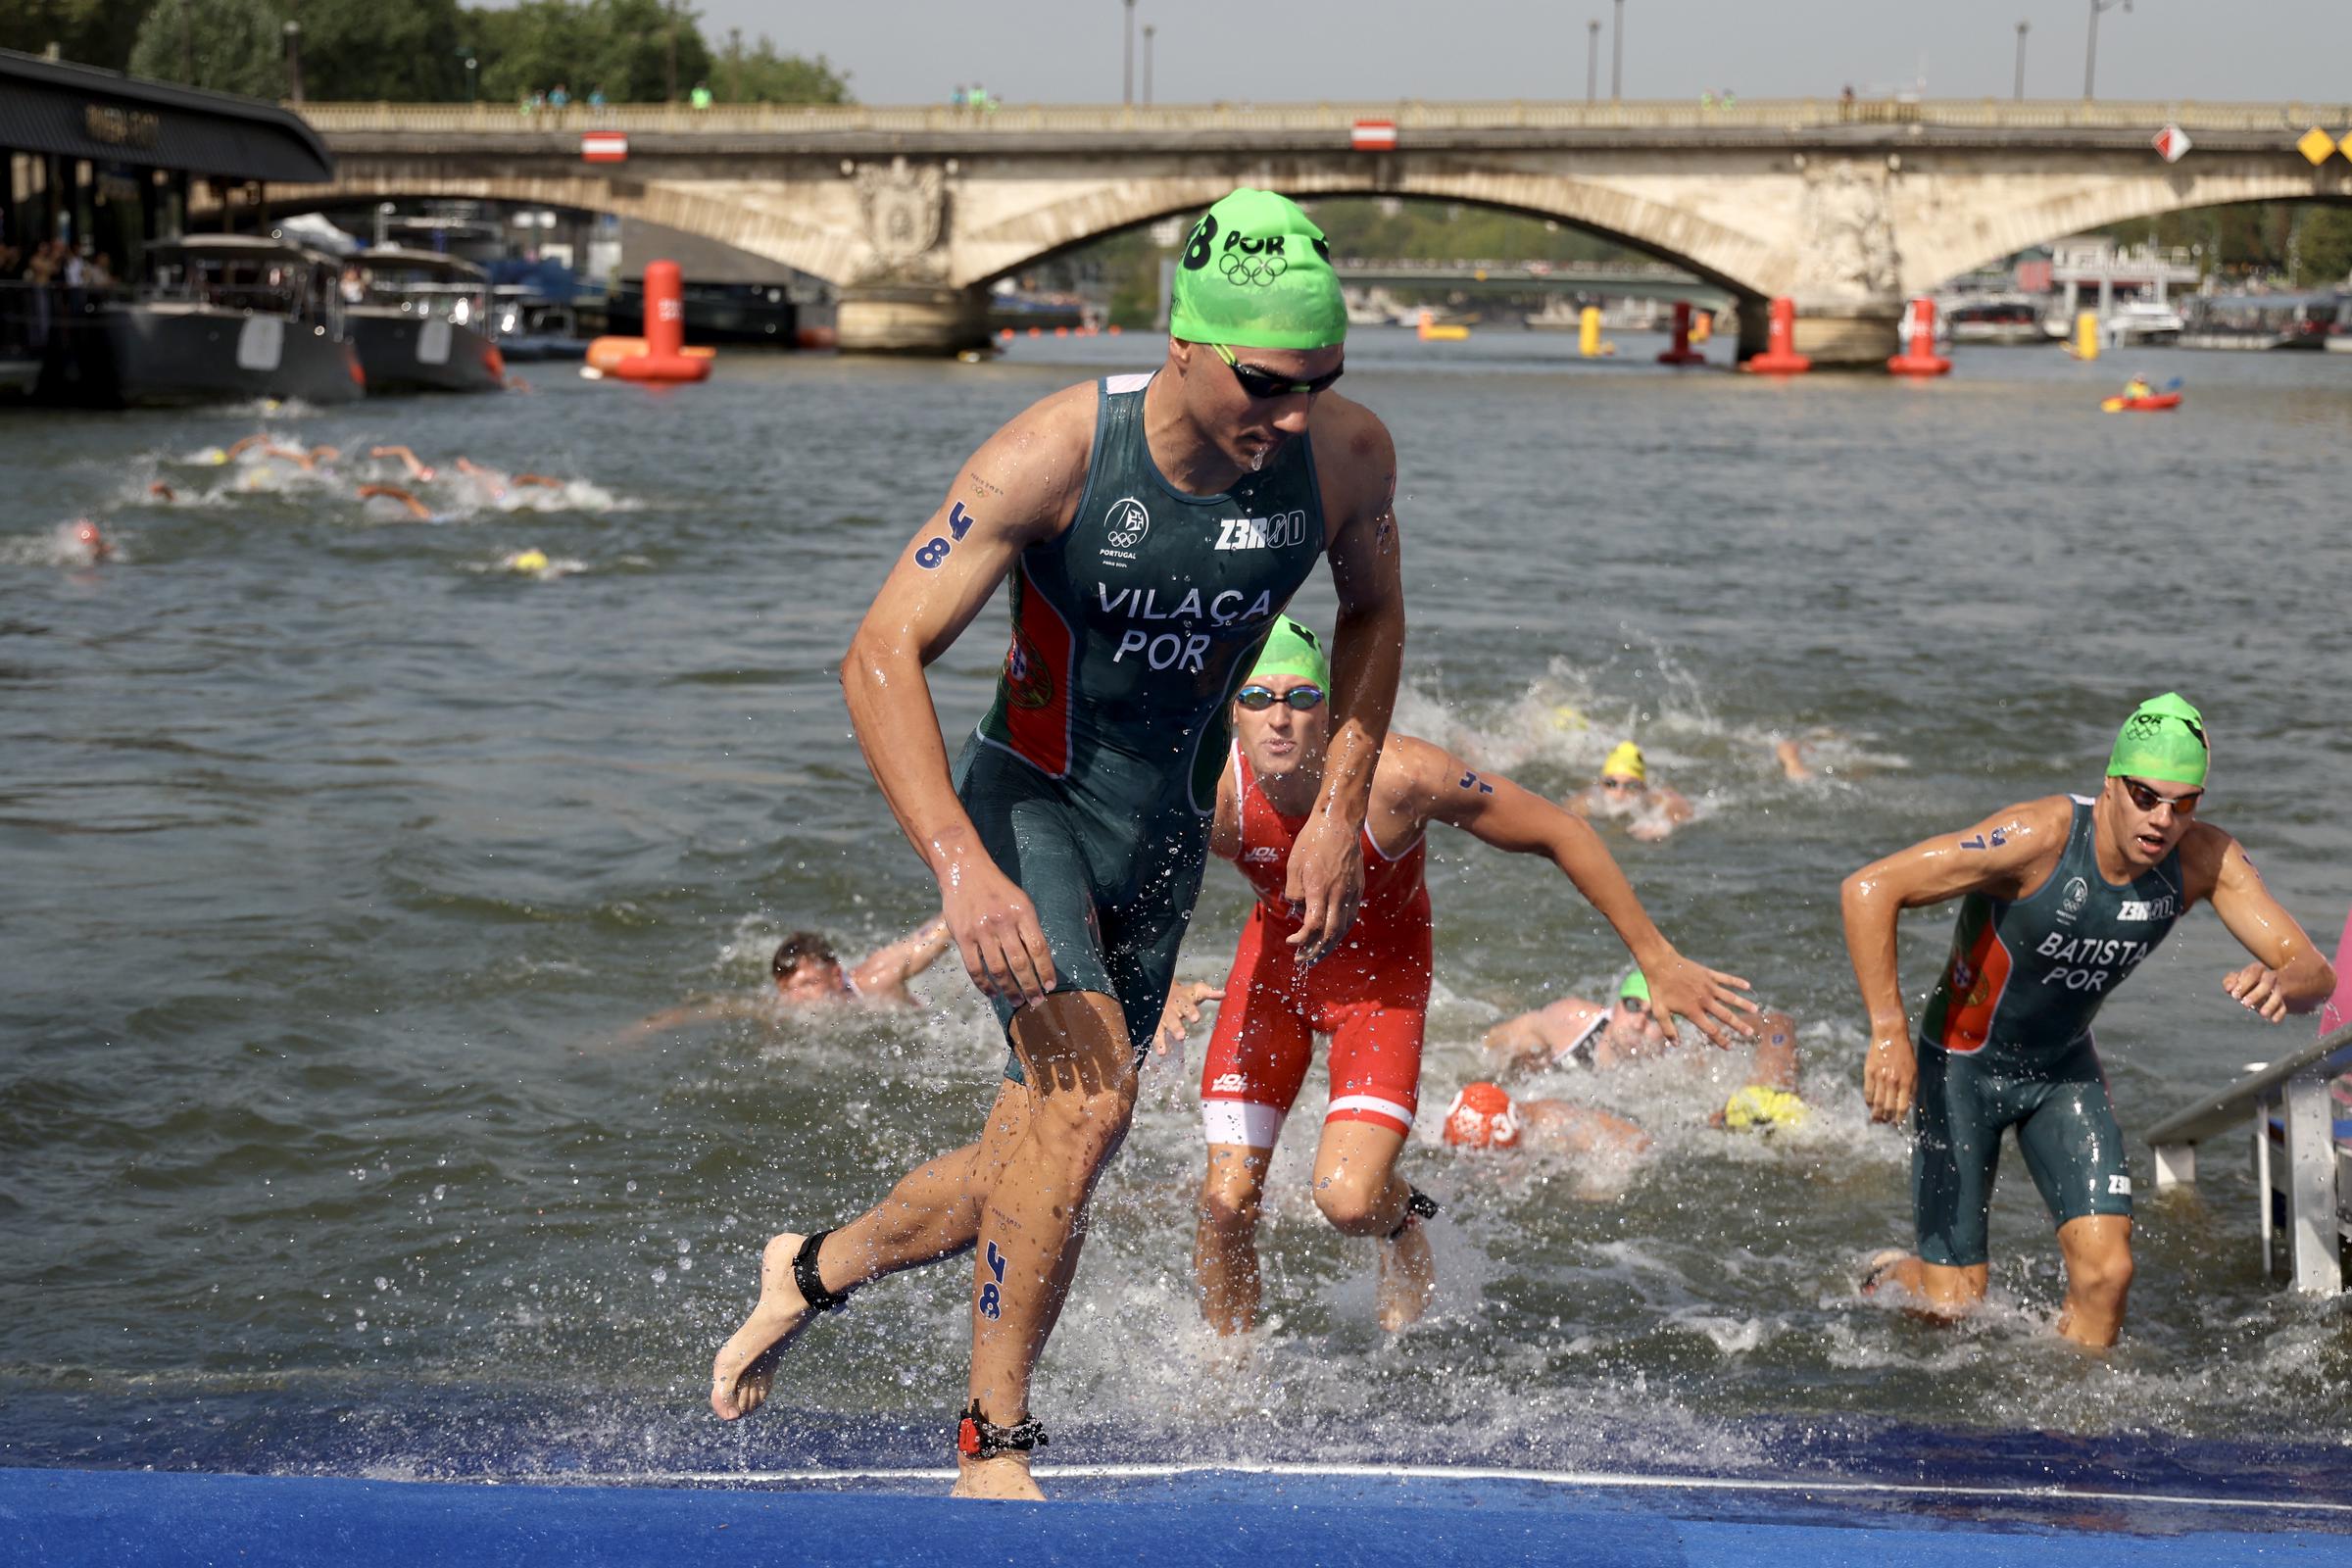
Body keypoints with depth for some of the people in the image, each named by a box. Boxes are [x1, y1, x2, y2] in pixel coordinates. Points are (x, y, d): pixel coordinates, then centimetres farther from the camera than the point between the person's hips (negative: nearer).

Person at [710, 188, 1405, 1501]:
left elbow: (1375, 614, 9)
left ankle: (810, 1271, 41)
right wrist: (964, 869, -34)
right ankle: (993, 1446, -11)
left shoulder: (1349, 455, -13)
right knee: (1087, 1098, -27)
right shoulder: (1055, 455, -25)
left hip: (1168, 834, 5)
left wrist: (1342, 814, 0)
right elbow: (883, 655, -23)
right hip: (1028, 801, -5)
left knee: (1038, 1169, 12)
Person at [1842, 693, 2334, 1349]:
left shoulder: (2206, 859, -18)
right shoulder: (2041, 835, -33)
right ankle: (1890, 1277, 36)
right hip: (1962, 1066, -4)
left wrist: (2281, 982, -44)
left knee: (2105, 1272, -12)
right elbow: (1869, 888, -34)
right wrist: (1888, 1032, -38)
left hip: (2064, 1070, 4)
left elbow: (2315, 973, -19)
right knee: (1954, 1302, 1)